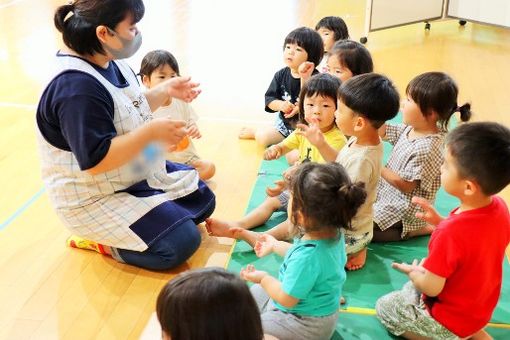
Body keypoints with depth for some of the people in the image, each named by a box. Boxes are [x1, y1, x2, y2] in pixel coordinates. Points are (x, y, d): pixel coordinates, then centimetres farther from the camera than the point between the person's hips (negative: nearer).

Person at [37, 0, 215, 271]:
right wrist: (152, 132, -29)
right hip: (95, 198, -10)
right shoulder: (78, 88, -31)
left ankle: (119, 230, 12)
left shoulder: (111, 63, -2)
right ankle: (101, 241, 1)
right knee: (180, 243, -17)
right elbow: (95, 160, -33)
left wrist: (165, 91, 0)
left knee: (203, 199, 14)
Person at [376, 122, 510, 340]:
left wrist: (412, 272, -5)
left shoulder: (450, 233, -37)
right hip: (481, 309, 7)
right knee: (411, 290, 28)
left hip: (449, 320, -6)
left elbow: (431, 287, -24)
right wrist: (440, 222, -2)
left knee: (384, 307, 13)